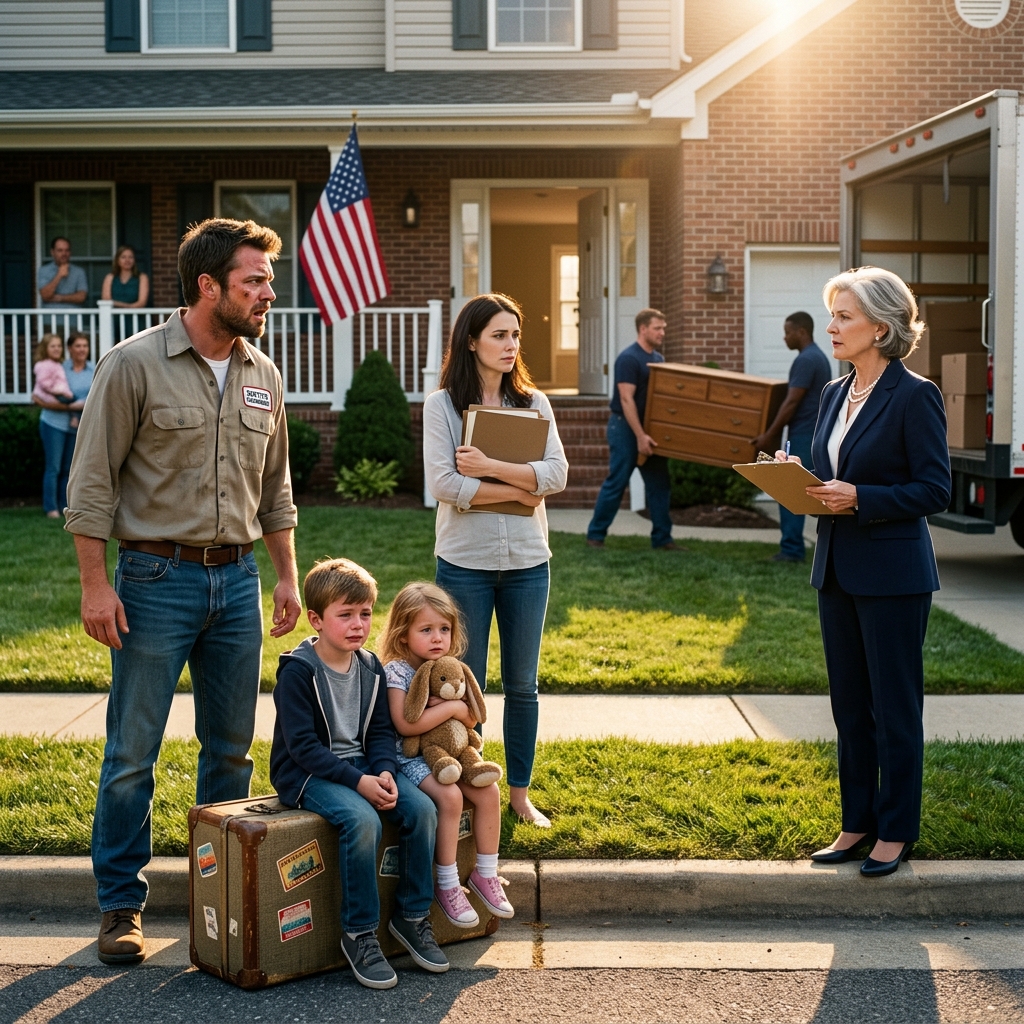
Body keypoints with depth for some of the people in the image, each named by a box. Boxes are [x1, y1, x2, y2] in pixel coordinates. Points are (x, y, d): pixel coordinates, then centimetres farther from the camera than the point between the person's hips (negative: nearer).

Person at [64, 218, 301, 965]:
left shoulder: (263, 376, 8)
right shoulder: (135, 365, -8)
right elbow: (93, 482, -7)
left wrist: (287, 576, 13)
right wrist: (96, 583, -11)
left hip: (237, 579, 5)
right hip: (157, 576, -5)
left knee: (232, 748, 11)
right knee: (132, 752, 0)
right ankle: (122, 904, 12)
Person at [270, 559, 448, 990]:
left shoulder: (370, 667, 7)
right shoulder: (297, 671, -13)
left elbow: (381, 731, 8)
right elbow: (303, 745, -18)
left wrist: (384, 772, -14)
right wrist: (358, 782, -25)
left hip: (361, 766, 6)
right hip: (306, 774, -6)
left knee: (421, 808, -17)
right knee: (362, 820, -32)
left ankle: (412, 916, -1)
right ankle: (359, 934, -17)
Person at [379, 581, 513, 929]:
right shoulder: (397, 671, -14)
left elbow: (470, 720, 8)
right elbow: (405, 724, -25)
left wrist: (445, 703, -12)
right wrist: (451, 708, -19)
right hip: (410, 757, -7)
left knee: (489, 791, -11)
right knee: (450, 796, -28)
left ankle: (485, 874, 3)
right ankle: (447, 885, -15)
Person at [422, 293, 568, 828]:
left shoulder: (533, 402, 5)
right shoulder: (442, 404, -4)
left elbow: (557, 474, -7)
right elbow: (443, 483, -15)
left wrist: (490, 468, -17)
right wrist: (519, 490, -12)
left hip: (527, 563, 3)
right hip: (465, 562, -3)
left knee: (522, 684, 11)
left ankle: (520, 793, 23)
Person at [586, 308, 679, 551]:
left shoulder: (658, 359, 10)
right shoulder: (629, 358, -15)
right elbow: (626, 399, -20)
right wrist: (640, 436, -24)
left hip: (650, 427, 8)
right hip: (626, 427, -8)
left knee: (660, 484, 5)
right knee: (616, 483, -3)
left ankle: (662, 538, 10)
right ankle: (595, 534, 7)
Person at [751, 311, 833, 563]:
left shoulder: (805, 360, -16)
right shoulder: (819, 357, 15)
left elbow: (791, 403, -19)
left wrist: (769, 435, -15)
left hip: (803, 436, -10)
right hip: (817, 433, 10)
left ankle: (791, 549, -4)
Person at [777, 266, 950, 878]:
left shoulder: (914, 396, -11)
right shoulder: (836, 395, 11)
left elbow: (935, 490, -14)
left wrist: (860, 498, -22)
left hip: (893, 574, -8)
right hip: (837, 570, 8)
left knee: (894, 707, 3)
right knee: (849, 705, 13)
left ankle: (896, 832, 15)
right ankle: (858, 825, 24)